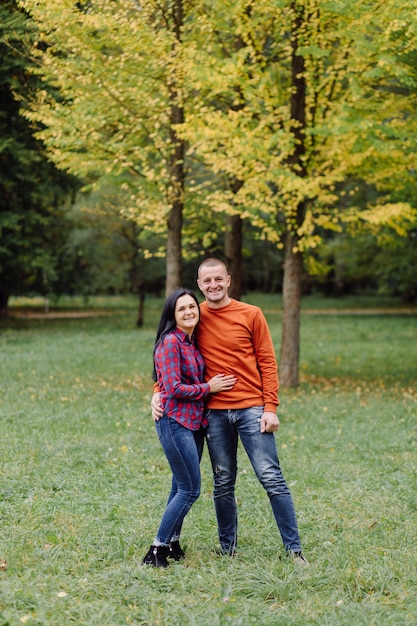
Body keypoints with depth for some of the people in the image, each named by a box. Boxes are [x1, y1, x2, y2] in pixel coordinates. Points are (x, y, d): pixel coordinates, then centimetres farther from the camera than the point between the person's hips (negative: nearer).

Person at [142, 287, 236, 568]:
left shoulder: (193, 342, 12)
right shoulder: (170, 342, -14)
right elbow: (174, 388, -18)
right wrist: (208, 387, -9)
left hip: (195, 421, 8)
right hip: (175, 422, -8)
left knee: (182, 487, 13)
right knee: (190, 489, -9)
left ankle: (172, 544, 23)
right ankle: (156, 551, -3)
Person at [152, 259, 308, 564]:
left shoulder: (251, 314, 0)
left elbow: (267, 362, 0)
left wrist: (271, 407, -7)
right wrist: (158, 392, -3)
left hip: (251, 409, -2)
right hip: (215, 412, 2)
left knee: (272, 478, -4)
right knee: (223, 484, 9)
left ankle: (294, 548, 1)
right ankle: (228, 548, 22)